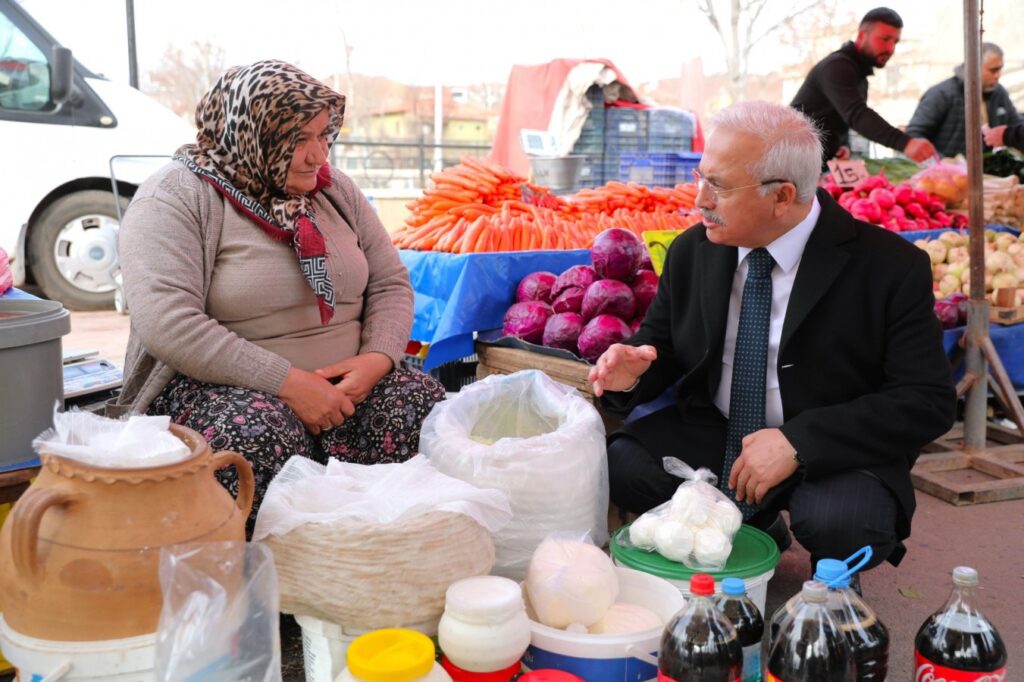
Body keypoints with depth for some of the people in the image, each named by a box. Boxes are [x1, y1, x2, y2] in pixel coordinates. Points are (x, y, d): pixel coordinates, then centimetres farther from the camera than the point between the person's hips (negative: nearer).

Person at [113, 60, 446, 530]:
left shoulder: (335, 191, 11)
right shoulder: (176, 198, -8)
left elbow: (390, 282, 11)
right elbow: (167, 323, -21)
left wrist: (378, 358, -11)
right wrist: (288, 383, -25)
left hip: (341, 384, 5)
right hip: (214, 385, -4)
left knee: (424, 404, -23)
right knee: (261, 431, -38)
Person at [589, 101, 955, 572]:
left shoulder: (890, 267, -15)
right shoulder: (691, 252, -2)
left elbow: (928, 401, -17)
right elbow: (662, 347, 9)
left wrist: (797, 442, -28)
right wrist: (632, 371, -18)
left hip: (834, 451, -4)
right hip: (712, 435, 4)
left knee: (839, 523, -35)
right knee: (616, 463, -20)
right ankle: (755, 531, 7)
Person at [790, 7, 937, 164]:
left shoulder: (859, 74, 17)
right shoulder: (837, 67, -16)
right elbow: (856, 114, -32)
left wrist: (844, 146, -3)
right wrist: (905, 143, -44)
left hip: (822, 162, 9)